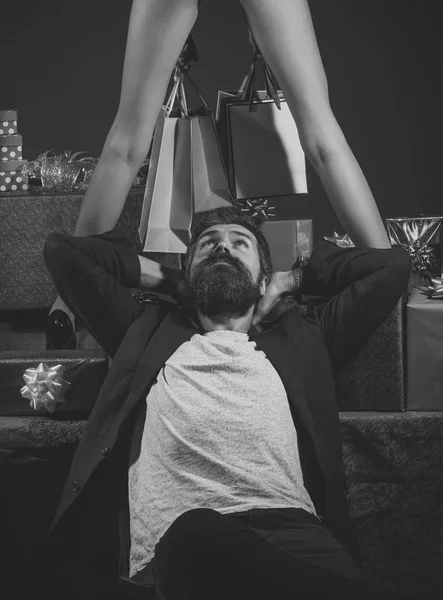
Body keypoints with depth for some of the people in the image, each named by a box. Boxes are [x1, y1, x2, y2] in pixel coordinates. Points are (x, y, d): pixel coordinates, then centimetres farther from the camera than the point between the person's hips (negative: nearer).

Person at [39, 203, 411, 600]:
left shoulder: (300, 340, 34)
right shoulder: (151, 333, 34)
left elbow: (392, 264, 38)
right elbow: (63, 251, 38)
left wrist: (290, 280, 41)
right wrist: (162, 278, 40)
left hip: (289, 522, -1)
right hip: (182, 533, 1)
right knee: (197, 537, -40)